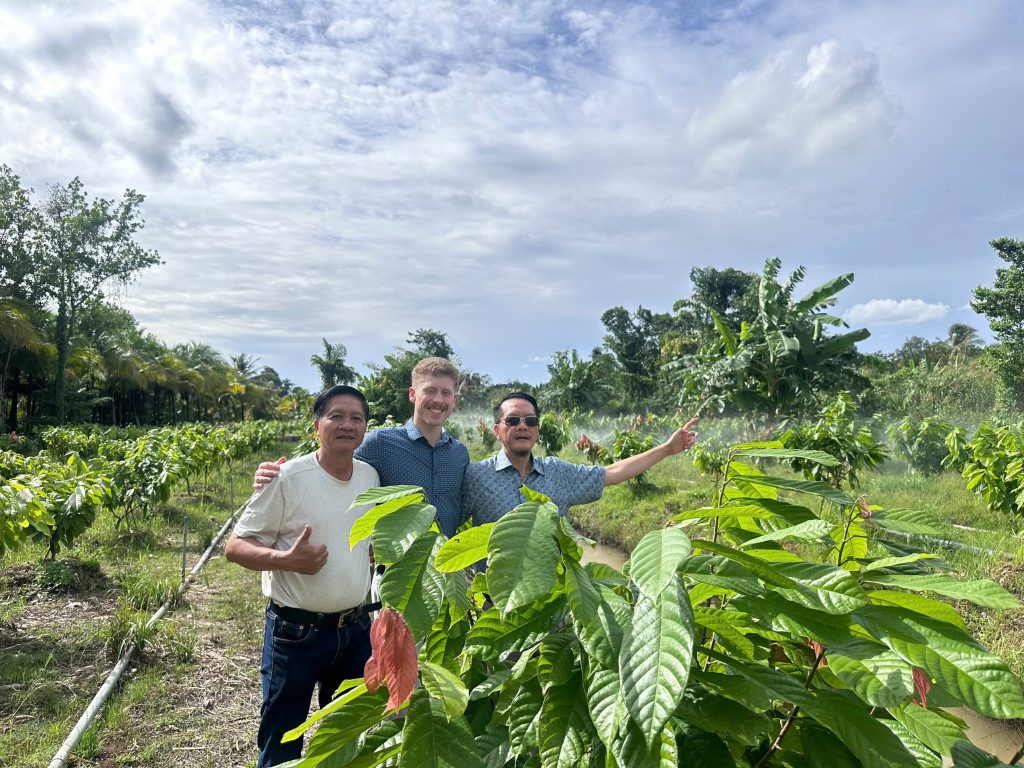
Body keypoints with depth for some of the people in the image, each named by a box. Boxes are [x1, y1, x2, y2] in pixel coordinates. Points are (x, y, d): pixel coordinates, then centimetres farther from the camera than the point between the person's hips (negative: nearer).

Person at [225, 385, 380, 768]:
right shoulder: (287, 478, -15)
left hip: (355, 629, 5)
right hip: (295, 631, -5)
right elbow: (235, 547, -12)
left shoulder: (370, 477, 2)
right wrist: (287, 559, -27)